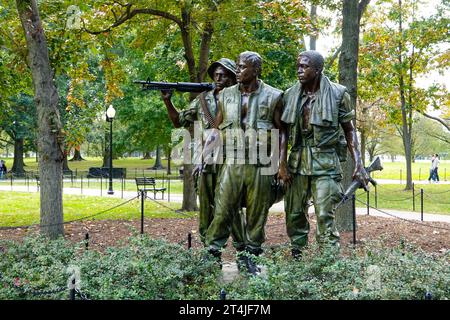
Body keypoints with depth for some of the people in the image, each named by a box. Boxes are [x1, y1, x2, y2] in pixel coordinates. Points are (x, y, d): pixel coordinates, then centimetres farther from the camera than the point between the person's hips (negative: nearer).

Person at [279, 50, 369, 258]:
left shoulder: (337, 93, -2)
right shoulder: (291, 95, 6)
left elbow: (349, 130, 3)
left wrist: (358, 164, -5)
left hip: (325, 163, -4)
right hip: (297, 162, 4)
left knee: (325, 217, -9)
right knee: (294, 214, 7)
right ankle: (296, 258, 18)